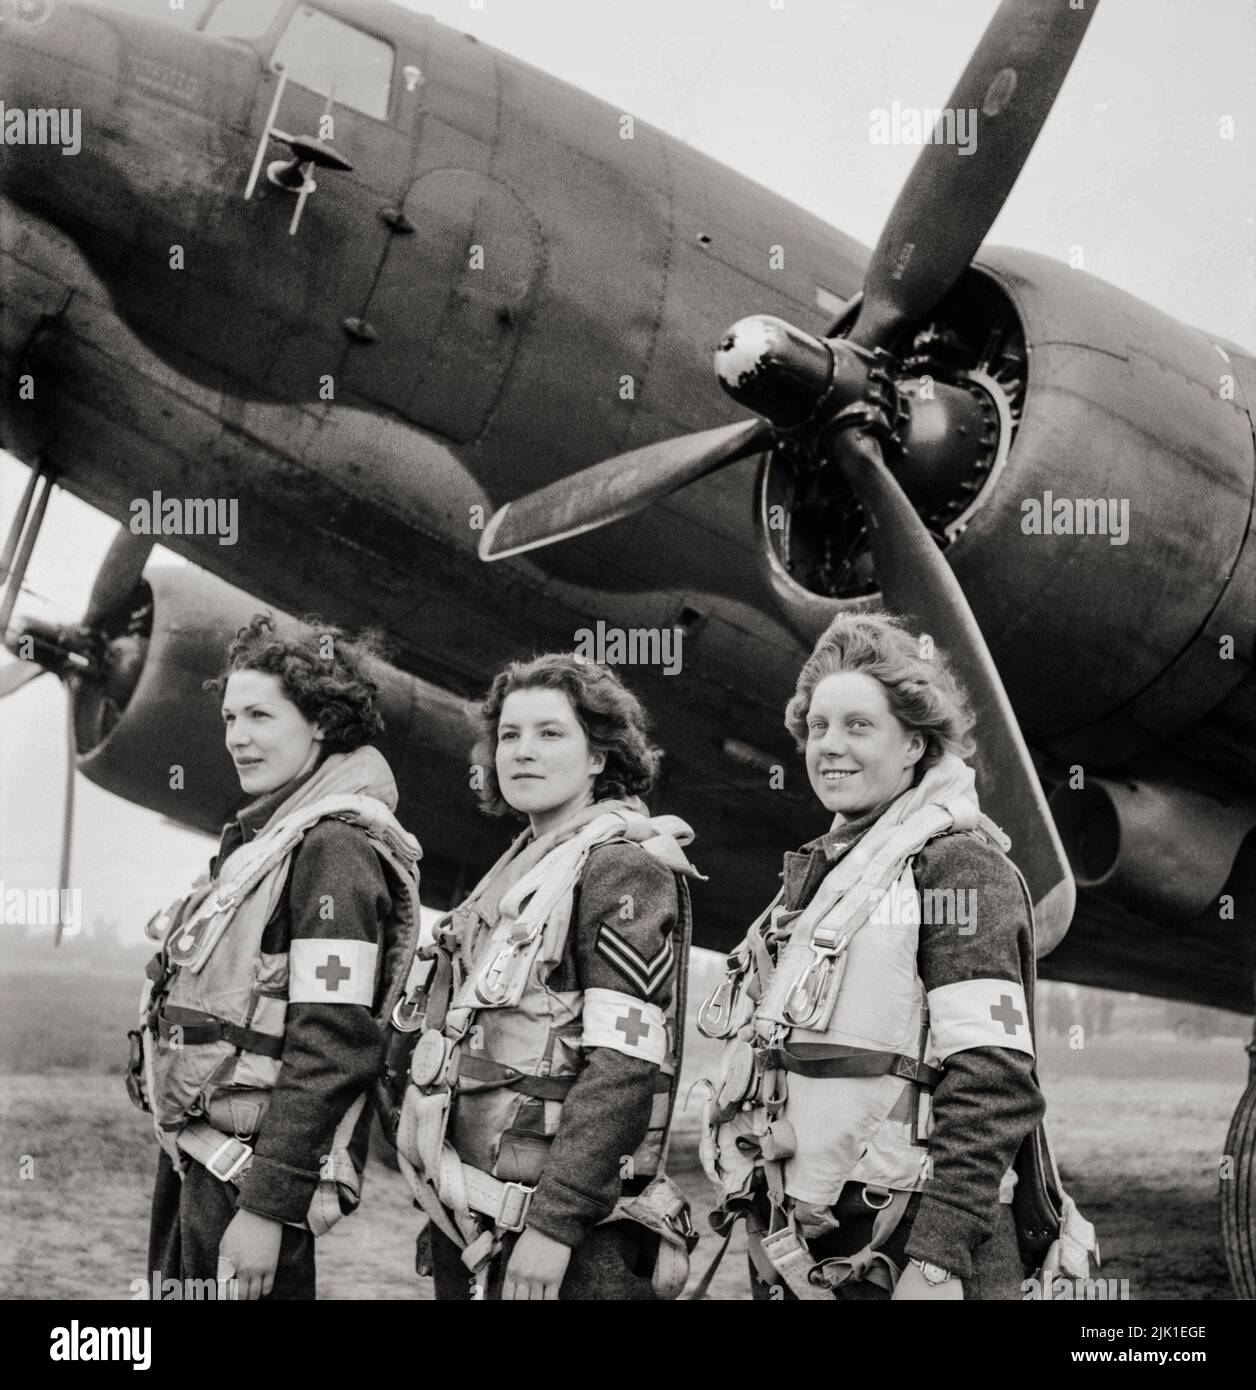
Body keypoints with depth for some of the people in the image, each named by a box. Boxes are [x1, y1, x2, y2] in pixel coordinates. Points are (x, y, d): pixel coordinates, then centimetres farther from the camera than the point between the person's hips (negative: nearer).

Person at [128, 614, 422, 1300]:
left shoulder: (334, 847, -15)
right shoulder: (263, 838, 14)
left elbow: (332, 1047, -22)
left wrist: (267, 1207, -23)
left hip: (251, 1166, -9)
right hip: (196, 1157, 9)